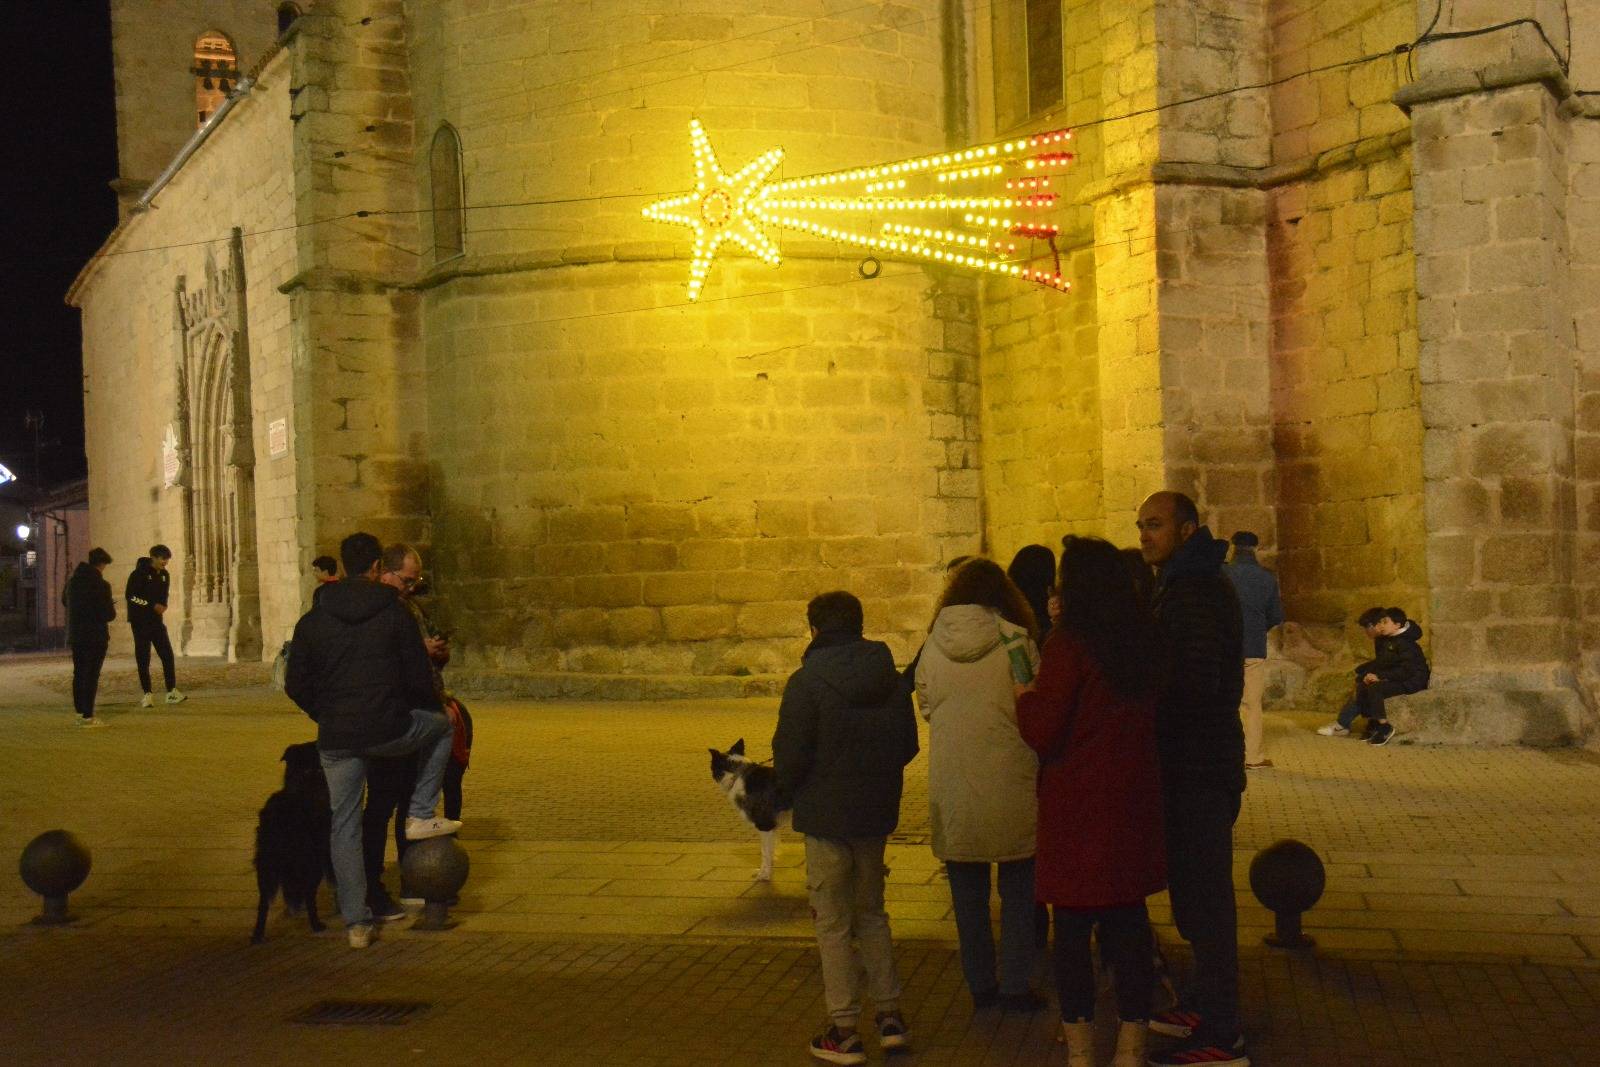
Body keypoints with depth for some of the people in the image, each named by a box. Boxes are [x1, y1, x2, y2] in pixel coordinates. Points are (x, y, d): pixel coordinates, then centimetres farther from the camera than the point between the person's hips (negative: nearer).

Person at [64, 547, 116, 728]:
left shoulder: (73, 581, 6)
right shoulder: (101, 585, -17)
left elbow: (64, 600, 24)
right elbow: (108, 614, -18)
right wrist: (113, 611, 3)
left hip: (75, 636, 7)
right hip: (95, 637, -7)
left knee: (79, 673, 16)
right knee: (91, 675, -4)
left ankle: (80, 711, 21)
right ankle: (87, 716, -6)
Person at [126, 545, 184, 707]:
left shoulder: (164, 575, 9)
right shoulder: (139, 573, -11)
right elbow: (130, 596, -15)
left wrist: (162, 606, -4)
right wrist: (152, 605, -18)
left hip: (157, 621, 5)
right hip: (140, 622, -5)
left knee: (167, 655, -3)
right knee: (143, 658, -1)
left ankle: (171, 692, 1)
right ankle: (147, 694, 3)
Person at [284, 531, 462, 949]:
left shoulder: (313, 620, 6)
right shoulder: (395, 613, -2)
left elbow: (296, 687, 8)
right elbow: (419, 677, -2)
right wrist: (430, 708, 19)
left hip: (336, 739, 3)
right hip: (389, 730, -3)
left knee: (344, 827, 12)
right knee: (442, 725, 26)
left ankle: (356, 923, 12)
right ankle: (420, 815, 20)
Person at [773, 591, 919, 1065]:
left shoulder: (807, 682, -16)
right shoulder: (890, 678, 1)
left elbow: (791, 754, -16)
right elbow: (908, 745, 7)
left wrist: (784, 795, 3)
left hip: (826, 816, -5)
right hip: (877, 814, 5)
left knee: (833, 924, 5)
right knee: (871, 914, 21)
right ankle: (890, 1015, 22)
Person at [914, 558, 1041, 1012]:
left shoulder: (933, 646, -1)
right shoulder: (1016, 641, -9)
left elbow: (925, 707, 7)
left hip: (952, 789, 2)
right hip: (1010, 784, -2)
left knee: (968, 892, 15)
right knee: (1017, 890, 12)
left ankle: (980, 984, 21)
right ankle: (1015, 987, 14)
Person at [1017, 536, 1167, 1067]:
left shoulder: (1070, 641, -14)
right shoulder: (1145, 639, 5)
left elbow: (1043, 729, -14)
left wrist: (1024, 697, 5)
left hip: (1078, 801, -6)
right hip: (1135, 795, 6)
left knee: (1073, 923, 4)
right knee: (1129, 916, 12)